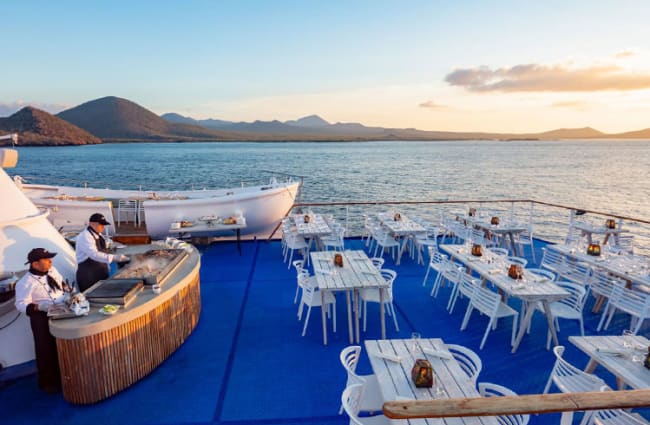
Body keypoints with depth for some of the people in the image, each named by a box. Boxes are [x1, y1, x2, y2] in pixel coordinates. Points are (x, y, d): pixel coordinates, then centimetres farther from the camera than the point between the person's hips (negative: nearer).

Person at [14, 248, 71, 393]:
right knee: (47, 350, 3)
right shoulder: (25, 282, -17)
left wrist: (68, 290, 2)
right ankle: (47, 382, 24)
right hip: (42, 318, -7)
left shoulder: (52, 270, 3)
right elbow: (21, 304, -19)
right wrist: (38, 306, -33)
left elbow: (62, 283, 20)